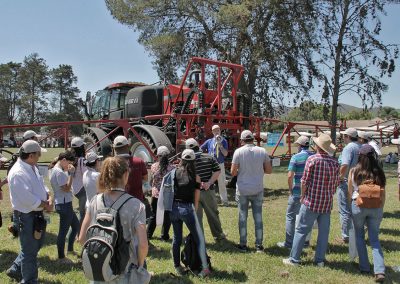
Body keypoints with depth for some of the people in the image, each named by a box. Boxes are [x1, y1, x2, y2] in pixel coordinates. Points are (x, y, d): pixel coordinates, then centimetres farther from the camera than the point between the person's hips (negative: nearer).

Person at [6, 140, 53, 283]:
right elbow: (28, 199, -28)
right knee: (30, 251, 6)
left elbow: (40, 186, 13)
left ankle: (15, 270, 41)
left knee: (36, 245, 24)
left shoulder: (32, 167, 6)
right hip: (27, 215, -10)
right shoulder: (18, 173, -25)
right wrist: (45, 205, -15)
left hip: (37, 213, 10)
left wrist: (49, 198, -6)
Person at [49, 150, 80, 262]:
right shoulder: (59, 172, -20)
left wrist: (68, 172, 6)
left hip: (64, 203, 11)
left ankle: (70, 248, 33)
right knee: (63, 231, 1)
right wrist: (71, 173, -22)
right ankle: (61, 257, 13)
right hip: (64, 204, -11)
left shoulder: (55, 169, 12)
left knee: (76, 225, 21)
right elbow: (67, 188, -24)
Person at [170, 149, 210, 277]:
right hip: (187, 208, -3)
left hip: (174, 208, 3)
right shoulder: (196, 177, -1)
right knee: (199, 238, 7)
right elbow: (196, 200, 2)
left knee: (177, 238, 17)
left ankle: (177, 266, 26)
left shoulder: (174, 173, 3)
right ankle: (205, 267, 3)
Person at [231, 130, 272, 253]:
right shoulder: (262, 151, -3)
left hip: (242, 189, -1)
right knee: (258, 217, 9)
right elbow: (269, 170, 1)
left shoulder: (238, 152, -9)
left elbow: (233, 172, -9)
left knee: (242, 217, 9)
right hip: (257, 189, 1)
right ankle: (259, 245, 14)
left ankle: (243, 244, 16)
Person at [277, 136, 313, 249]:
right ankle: (306, 241, 25)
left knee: (291, 216, 5)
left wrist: (290, 189, -2)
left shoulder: (296, 157, -12)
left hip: (298, 192, -5)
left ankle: (289, 242, 8)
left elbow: (290, 176, -17)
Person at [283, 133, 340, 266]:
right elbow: (336, 183, 6)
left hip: (311, 201, -4)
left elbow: (305, 181, -10)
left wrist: (303, 196, 4)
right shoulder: (335, 162, 1)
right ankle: (320, 260, 20)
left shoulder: (312, 159, -12)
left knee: (301, 230, 4)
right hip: (327, 203, 4)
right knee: (324, 231, 13)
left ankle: (294, 259, 10)